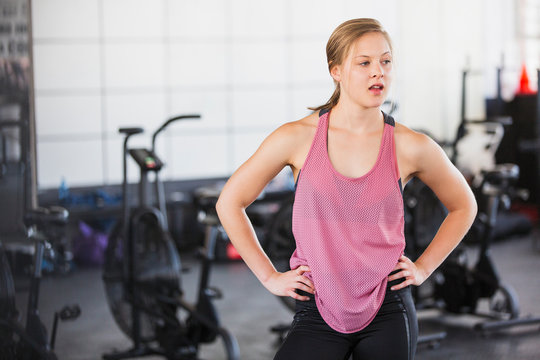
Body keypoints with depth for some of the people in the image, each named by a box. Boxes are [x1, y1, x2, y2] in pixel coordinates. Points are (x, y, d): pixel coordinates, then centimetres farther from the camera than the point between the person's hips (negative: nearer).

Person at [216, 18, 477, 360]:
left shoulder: (412, 147, -3)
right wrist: (270, 276, 3)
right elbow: (230, 203, 5)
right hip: (319, 313, -1)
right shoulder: (297, 139, -6)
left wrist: (423, 268, 8)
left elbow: (464, 206, 16)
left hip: (387, 313, 1)